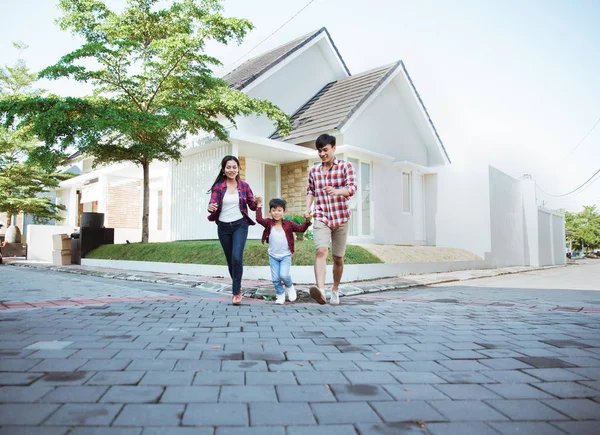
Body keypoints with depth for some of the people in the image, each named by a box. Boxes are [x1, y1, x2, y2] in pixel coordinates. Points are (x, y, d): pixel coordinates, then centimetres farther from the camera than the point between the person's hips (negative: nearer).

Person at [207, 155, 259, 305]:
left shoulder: (244, 186, 1)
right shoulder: (218, 186, -1)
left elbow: (252, 206, 5)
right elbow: (212, 204, -11)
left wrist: (257, 202, -17)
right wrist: (210, 208, -34)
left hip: (240, 225, -2)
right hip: (223, 226, 2)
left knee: (237, 257, -18)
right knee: (230, 259, 12)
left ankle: (236, 292, -7)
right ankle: (237, 287, 33)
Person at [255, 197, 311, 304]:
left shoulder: (288, 224, -3)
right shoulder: (269, 223, -4)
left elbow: (301, 229, -4)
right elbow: (259, 219, -20)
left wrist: (307, 221, -20)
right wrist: (259, 205, -19)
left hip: (286, 256, -1)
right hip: (273, 256, 2)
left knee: (284, 275, -17)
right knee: (275, 278, 3)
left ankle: (290, 287, 16)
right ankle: (280, 295, 24)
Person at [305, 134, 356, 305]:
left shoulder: (345, 166, 1)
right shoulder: (314, 170, 10)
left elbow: (352, 187, -11)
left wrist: (336, 191, -32)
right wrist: (307, 208, 2)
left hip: (340, 217, 0)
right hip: (321, 217, 1)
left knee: (338, 258, 9)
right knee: (321, 251, -23)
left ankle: (335, 289, 29)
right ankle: (320, 290, -37)